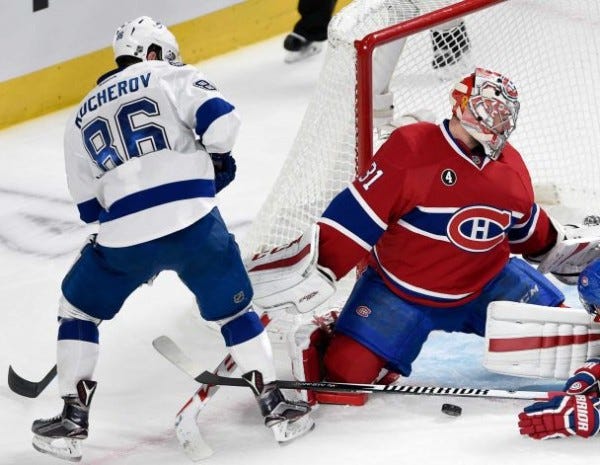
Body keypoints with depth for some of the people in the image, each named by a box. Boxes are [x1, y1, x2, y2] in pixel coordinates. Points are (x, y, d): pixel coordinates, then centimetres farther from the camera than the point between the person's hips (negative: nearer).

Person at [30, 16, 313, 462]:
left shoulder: (81, 118, 23)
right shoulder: (172, 77, 10)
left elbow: (89, 206, 23)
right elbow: (220, 119, -6)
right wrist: (218, 159, 14)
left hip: (123, 236, 2)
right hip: (193, 222, -2)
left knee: (79, 308, 22)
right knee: (234, 309, 17)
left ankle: (72, 419, 17)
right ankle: (276, 406, 16)